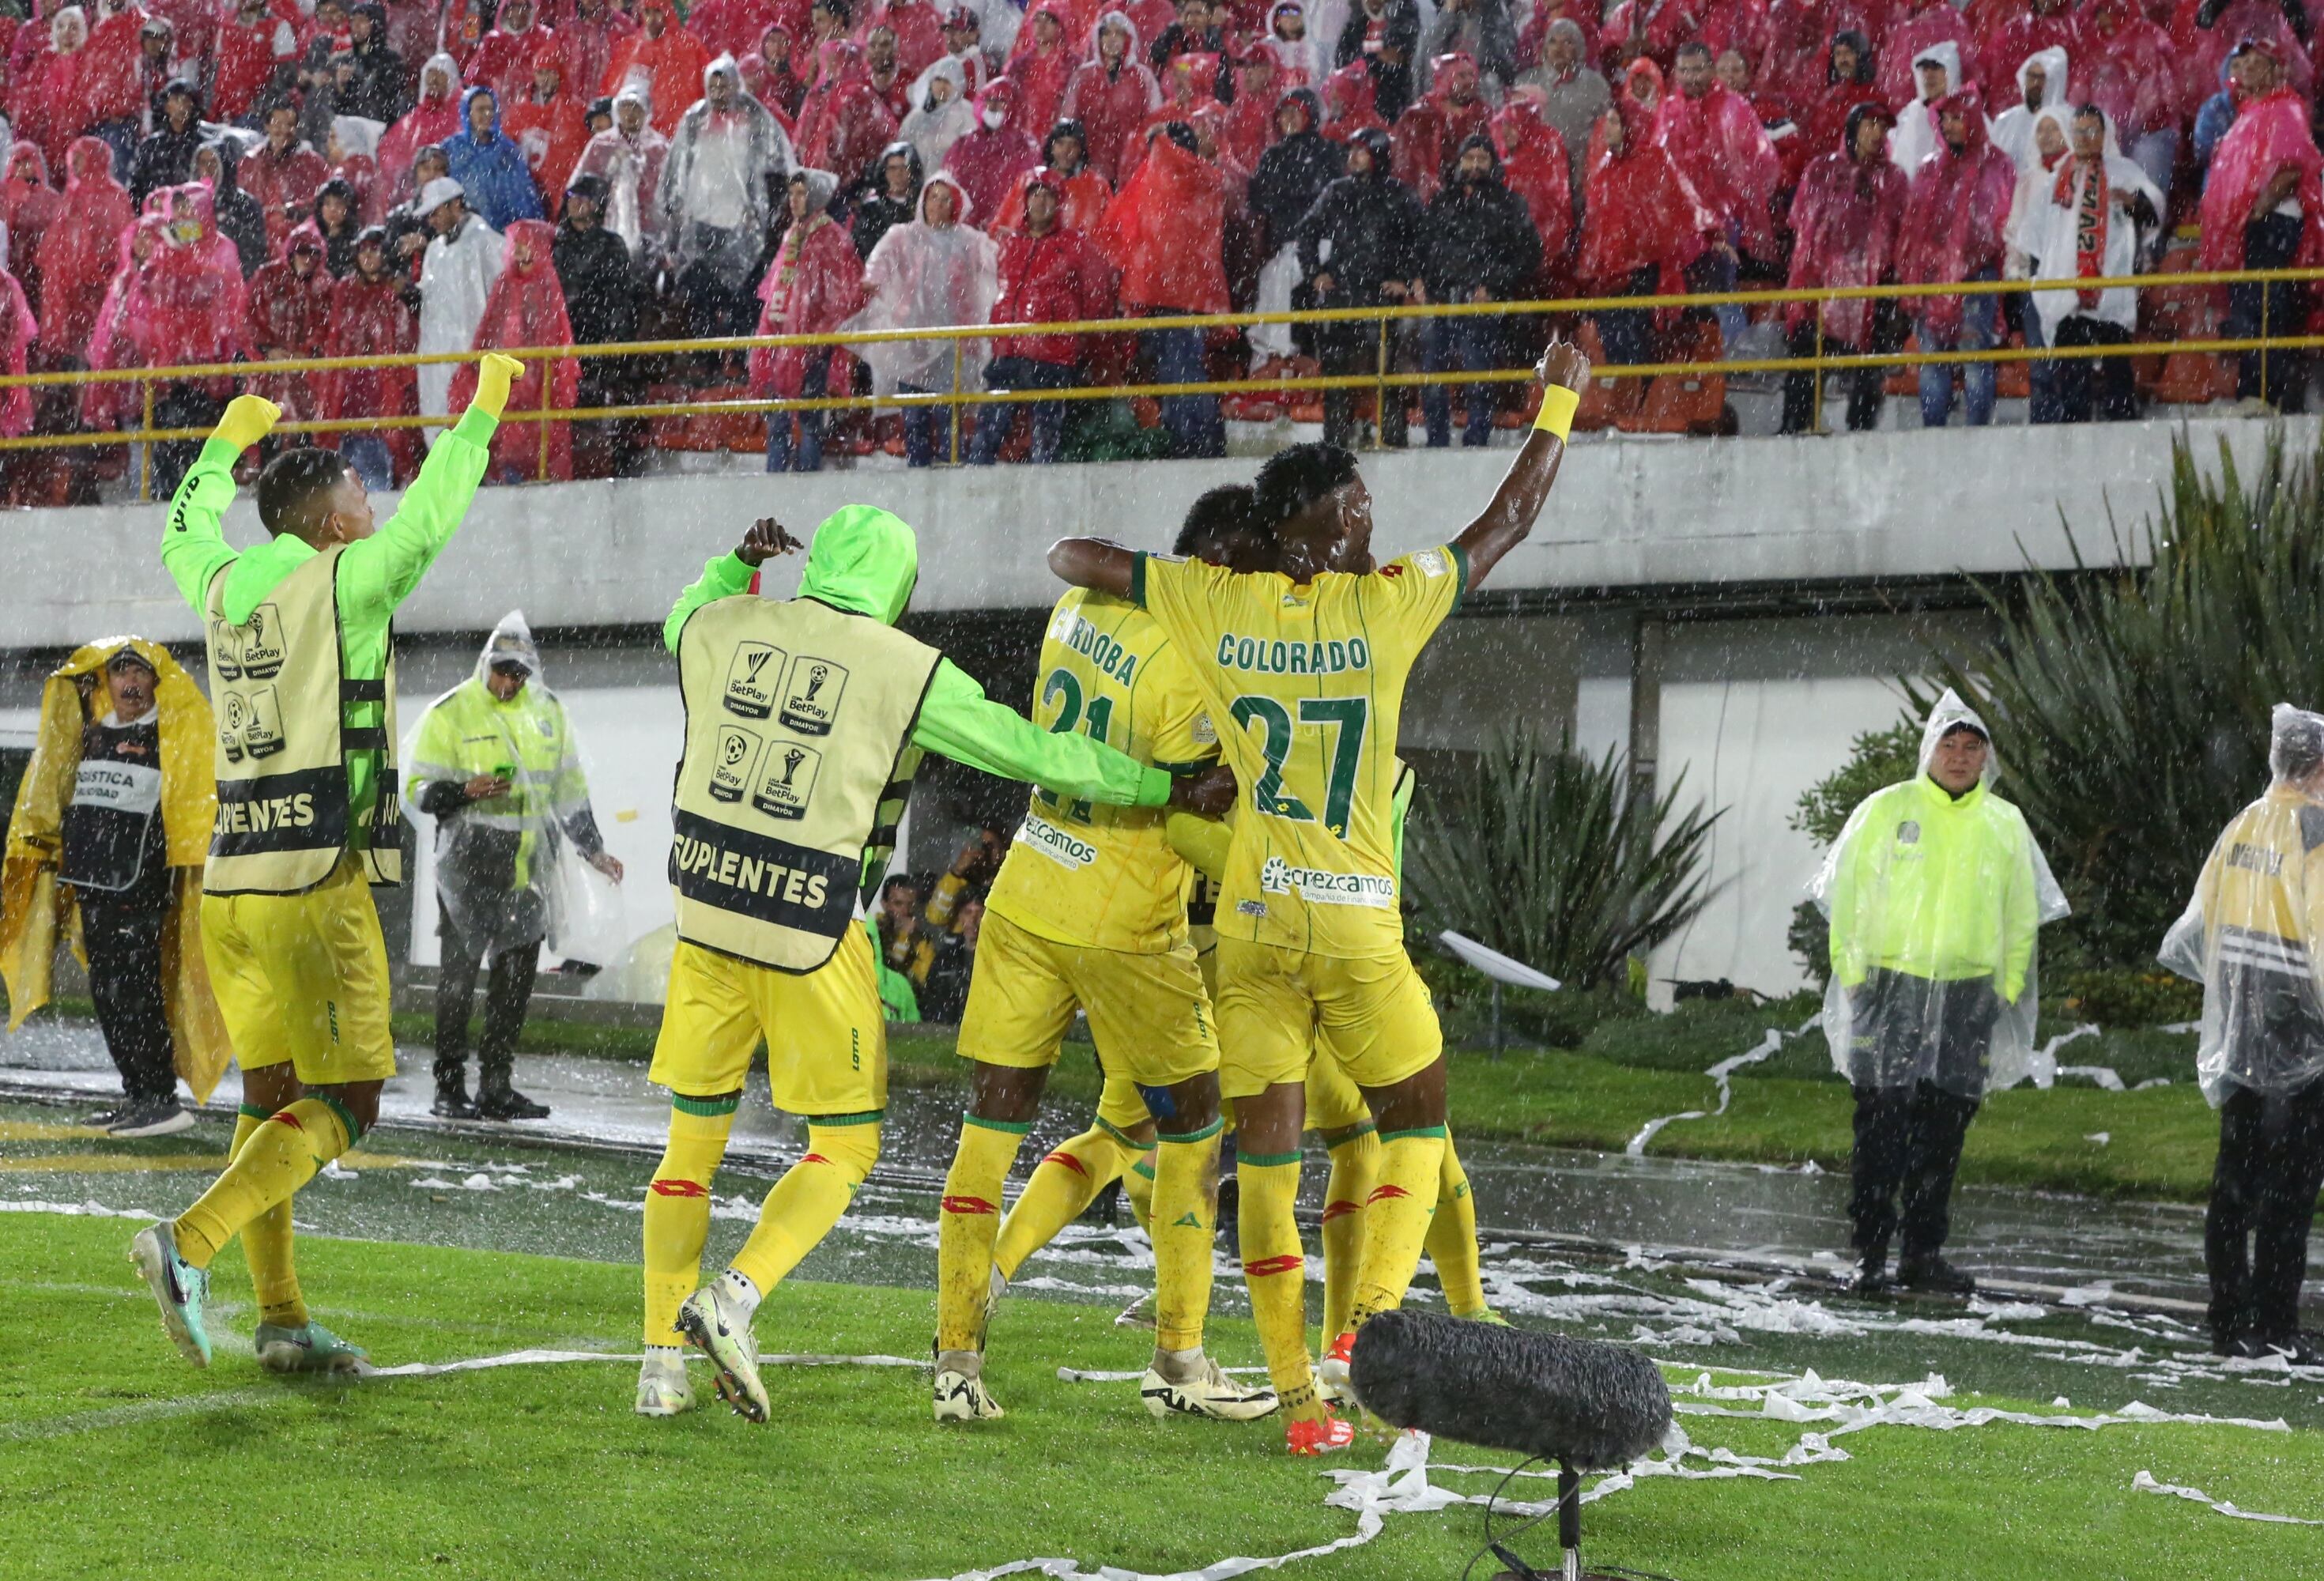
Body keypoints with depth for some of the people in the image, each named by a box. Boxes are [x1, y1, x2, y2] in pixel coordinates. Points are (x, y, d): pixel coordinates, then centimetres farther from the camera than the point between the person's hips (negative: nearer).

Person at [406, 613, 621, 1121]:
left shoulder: (548, 711, 13)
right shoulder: (449, 713, -2)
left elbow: (569, 787, 22)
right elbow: (417, 791, -4)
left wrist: (591, 848, 19)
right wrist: (466, 792, -21)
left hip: (529, 865, 5)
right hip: (469, 864, -5)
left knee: (516, 975, 5)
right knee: (459, 972, -5)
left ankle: (496, 1086, 12)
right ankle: (449, 1088, -2)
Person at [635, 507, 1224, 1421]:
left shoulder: (723, 627, 3)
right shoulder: (906, 672, -6)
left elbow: (684, 624, 30)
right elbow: (1035, 755, 0)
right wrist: (1165, 789, 9)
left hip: (705, 909, 4)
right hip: (808, 930, -4)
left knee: (694, 1137, 15)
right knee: (845, 1145, 9)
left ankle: (661, 1362, 12)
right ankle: (733, 1298, -13)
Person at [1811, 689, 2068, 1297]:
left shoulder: (2005, 825, 11)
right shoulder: (1885, 812, 3)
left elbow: (2022, 919, 16)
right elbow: (1846, 900, 3)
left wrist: (2008, 991, 8)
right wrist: (1852, 975, -5)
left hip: (1969, 993, 3)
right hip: (1891, 986, -3)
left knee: (1943, 1132, 4)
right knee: (1881, 1125, -6)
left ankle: (1924, 1252, 11)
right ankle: (1870, 1253, -3)